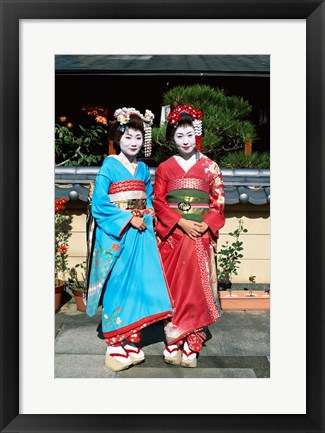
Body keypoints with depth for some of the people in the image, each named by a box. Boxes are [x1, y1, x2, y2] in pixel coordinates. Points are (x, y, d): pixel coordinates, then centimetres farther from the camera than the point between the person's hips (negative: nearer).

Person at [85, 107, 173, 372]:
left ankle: (132, 342, 20)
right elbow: (99, 204, -10)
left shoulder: (143, 169, 13)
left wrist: (149, 212, 0)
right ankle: (115, 346, 12)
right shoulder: (109, 166, -4)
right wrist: (129, 219, -14)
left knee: (139, 284, 6)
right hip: (116, 235, -5)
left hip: (141, 233, 5)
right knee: (117, 287, -2)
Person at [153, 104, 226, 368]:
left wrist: (205, 225, -12)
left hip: (201, 236, 0)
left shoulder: (210, 166, 8)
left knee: (197, 286, 0)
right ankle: (174, 345, 15)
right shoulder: (165, 167, 8)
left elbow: (219, 201, 5)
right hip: (172, 235, 0)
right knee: (174, 286, 2)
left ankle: (190, 348, 12)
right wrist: (181, 222, -11)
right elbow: (158, 201, 1)